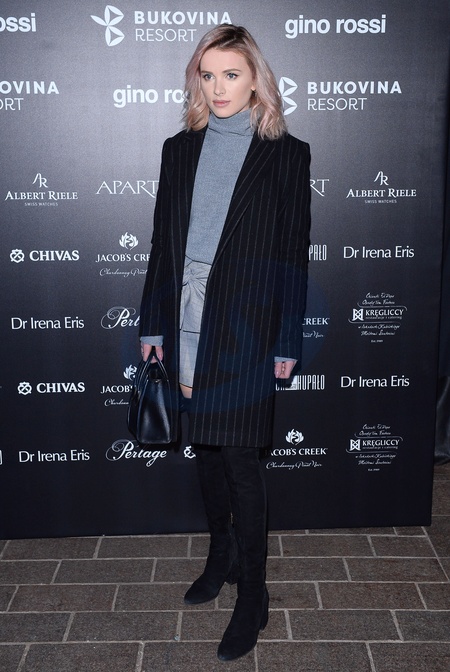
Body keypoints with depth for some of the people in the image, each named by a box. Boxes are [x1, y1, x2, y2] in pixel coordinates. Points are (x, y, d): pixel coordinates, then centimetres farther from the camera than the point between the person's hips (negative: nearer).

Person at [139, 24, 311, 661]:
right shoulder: (180, 149, 9)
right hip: (186, 324, 4)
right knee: (205, 449, 15)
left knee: (239, 459, 0)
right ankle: (222, 556, 36)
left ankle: (253, 595, 16)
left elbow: (292, 253, -3)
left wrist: (286, 344, -6)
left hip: (243, 329, -4)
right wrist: (153, 323, 8)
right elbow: (163, 242, 10)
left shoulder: (286, 154, -2)